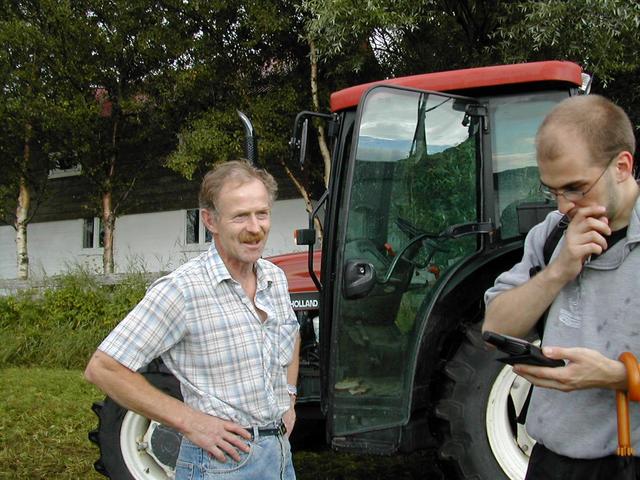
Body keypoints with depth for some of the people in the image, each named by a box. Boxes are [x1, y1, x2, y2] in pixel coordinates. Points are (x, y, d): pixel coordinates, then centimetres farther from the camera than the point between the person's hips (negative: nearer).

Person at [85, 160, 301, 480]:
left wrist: (288, 400, 11)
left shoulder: (275, 279, 4)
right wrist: (189, 421, -20)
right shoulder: (181, 290, -18)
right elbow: (102, 369, -19)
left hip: (281, 452, 7)